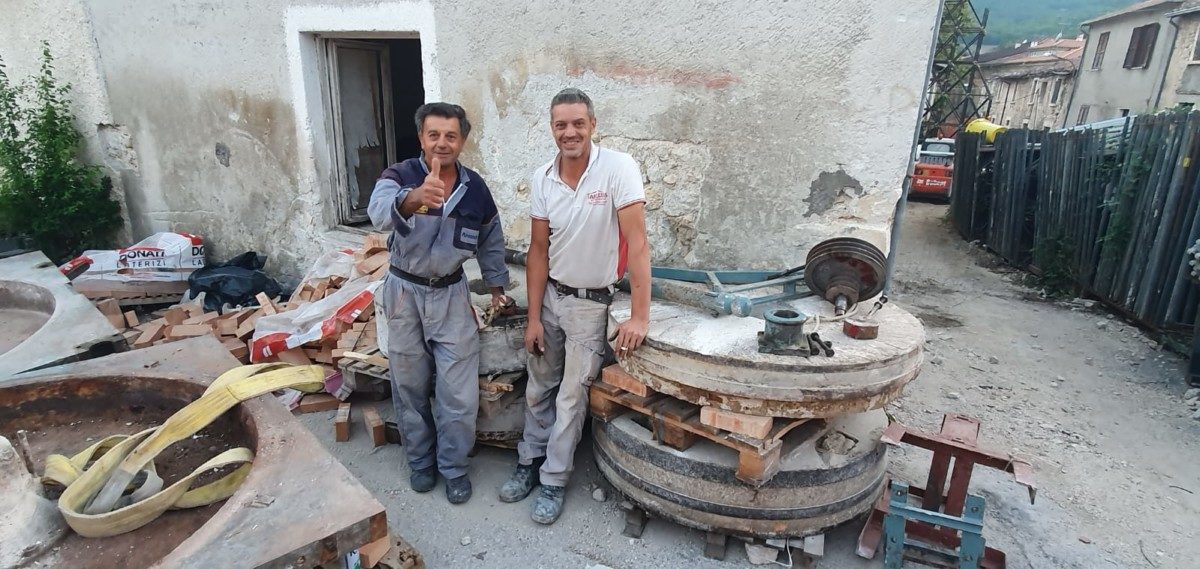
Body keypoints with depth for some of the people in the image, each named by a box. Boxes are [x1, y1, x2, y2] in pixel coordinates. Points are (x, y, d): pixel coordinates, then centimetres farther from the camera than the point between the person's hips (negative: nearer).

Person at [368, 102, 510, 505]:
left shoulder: (475, 187, -3)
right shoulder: (400, 176, -13)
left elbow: (491, 240, 12)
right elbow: (379, 213, -37)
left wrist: (496, 284, 16)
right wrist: (413, 198, -58)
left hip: (451, 294, 1)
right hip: (405, 291, -1)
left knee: (459, 394, 2)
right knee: (410, 387, 13)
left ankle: (454, 468, 22)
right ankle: (420, 461, 34)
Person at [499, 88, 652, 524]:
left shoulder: (618, 168, -20)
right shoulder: (543, 178, -5)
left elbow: (636, 241, -24)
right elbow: (539, 251, -2)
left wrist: (639, 316, -28)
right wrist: (533, 318, -3)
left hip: (591, 303, -4)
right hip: (550, 295, 4)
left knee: (571, 396, 6)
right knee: (538, 388, 16)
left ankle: (554, 482, 24)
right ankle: (529, 462, 37)